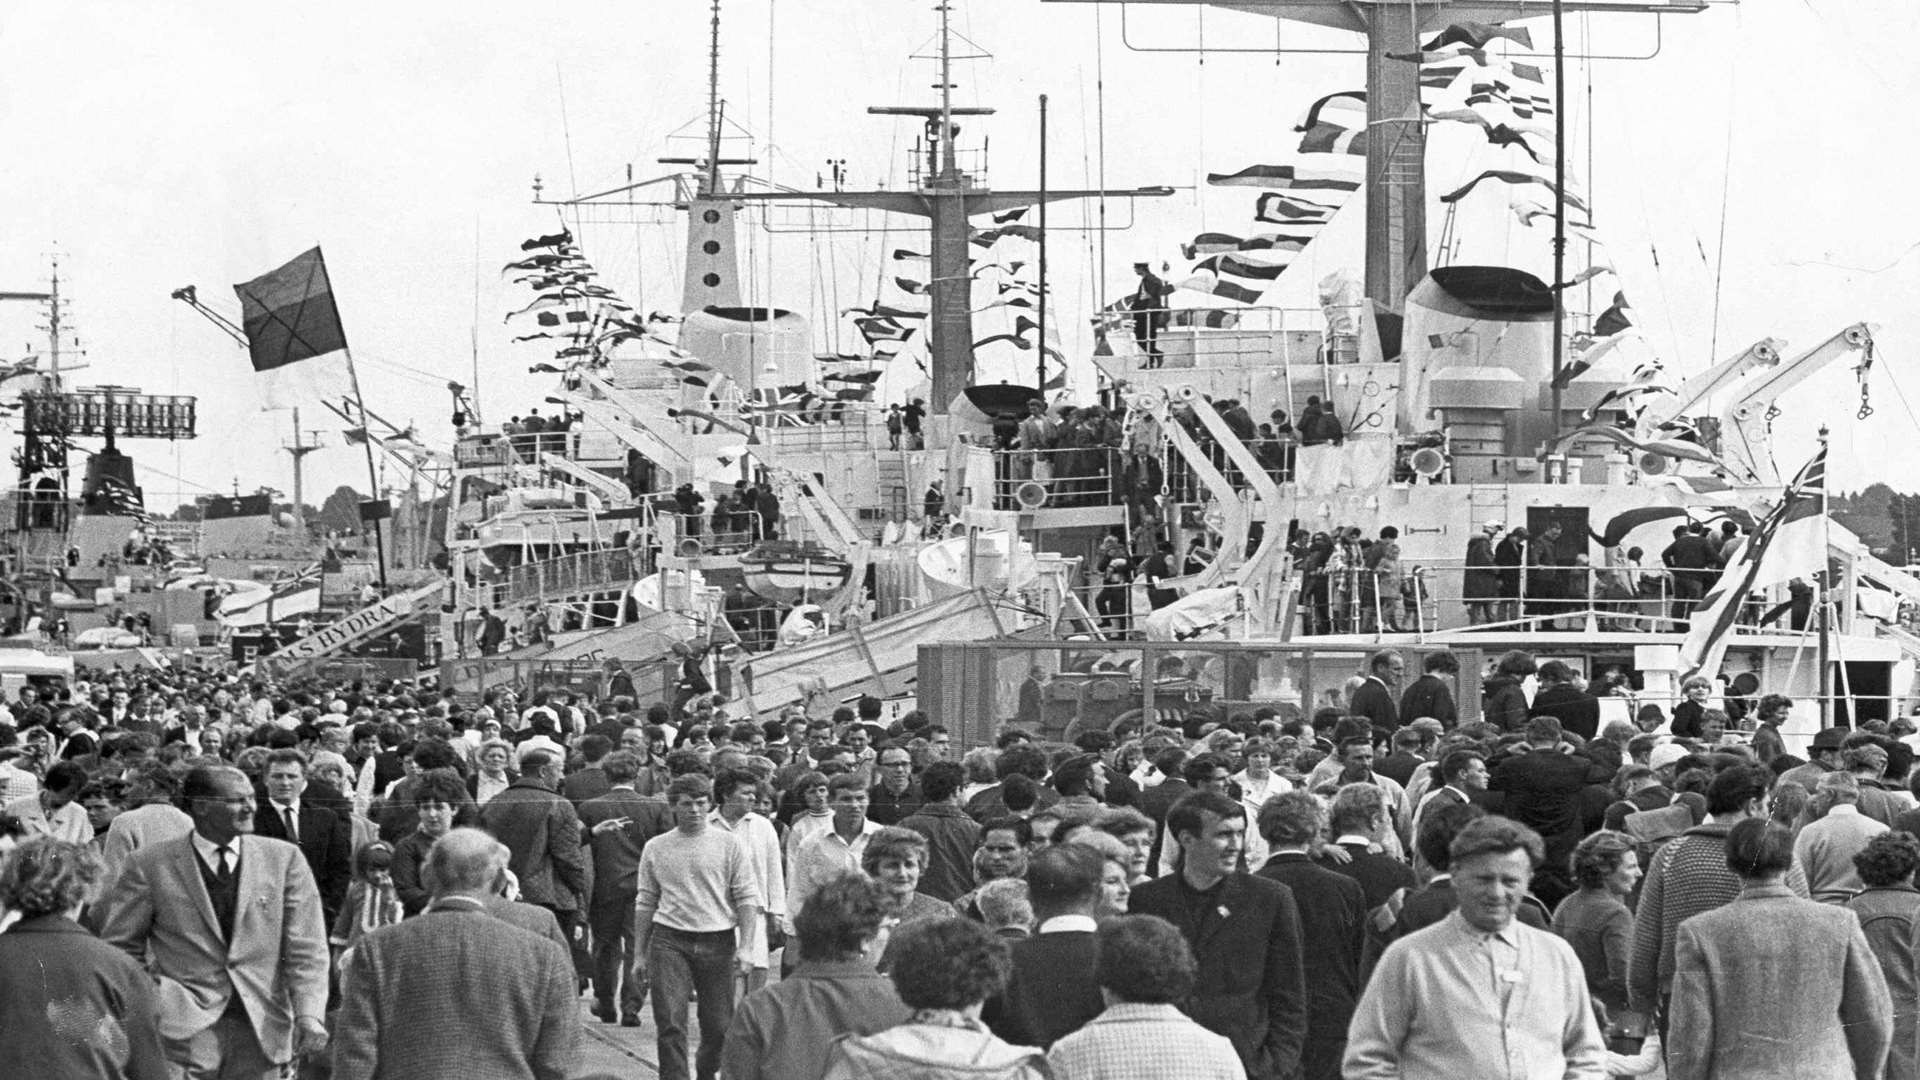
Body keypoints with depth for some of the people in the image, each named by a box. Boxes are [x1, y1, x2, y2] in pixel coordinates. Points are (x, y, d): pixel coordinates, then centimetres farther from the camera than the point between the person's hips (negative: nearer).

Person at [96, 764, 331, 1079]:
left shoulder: (284, 859, 6)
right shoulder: (150, 865, 1)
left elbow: (306, 949, 1)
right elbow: (119, 947, 8)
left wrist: (309, 1015, -11)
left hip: (262, 1029, 2)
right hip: (184, 1028, -2)